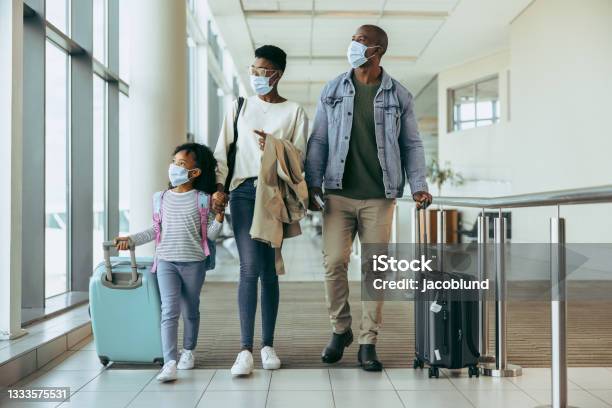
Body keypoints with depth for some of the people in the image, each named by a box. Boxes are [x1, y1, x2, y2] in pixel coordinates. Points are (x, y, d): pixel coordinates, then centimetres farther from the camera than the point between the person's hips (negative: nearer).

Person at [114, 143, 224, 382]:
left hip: (194, 263, -1)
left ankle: (188, 351, 34)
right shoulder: (162, 198, 7)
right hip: (166, 261, 1)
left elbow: (211, 235, -2)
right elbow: (156, 230, 17)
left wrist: (219, 215, -16)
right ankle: (170, 363, -16)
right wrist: (131, 240, 11)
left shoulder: (202, 199, -2)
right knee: (169, 311, -11)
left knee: (190, 310, 13)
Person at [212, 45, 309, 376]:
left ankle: (267, 344, 13)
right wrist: (219, 187, -1)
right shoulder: (240, 107, 13)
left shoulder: (294, 112, 9)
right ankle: (245, 349, -10)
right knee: (250, 267, -11)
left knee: (269, 269, 3)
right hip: (243, 191, 0)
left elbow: (299, 157, 3)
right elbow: (222, 150, 10)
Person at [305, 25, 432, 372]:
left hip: (379, 197, 0)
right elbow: (319, 140, 8)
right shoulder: (333, 90, 7)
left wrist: (418, 185, -3)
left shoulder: (399, 96, 5)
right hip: (339, 194, 1)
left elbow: (412, 144, 8)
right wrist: (313, 183, -2)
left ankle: (368, 343, 12)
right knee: (334, 263, -3)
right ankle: (340, 330, 20)